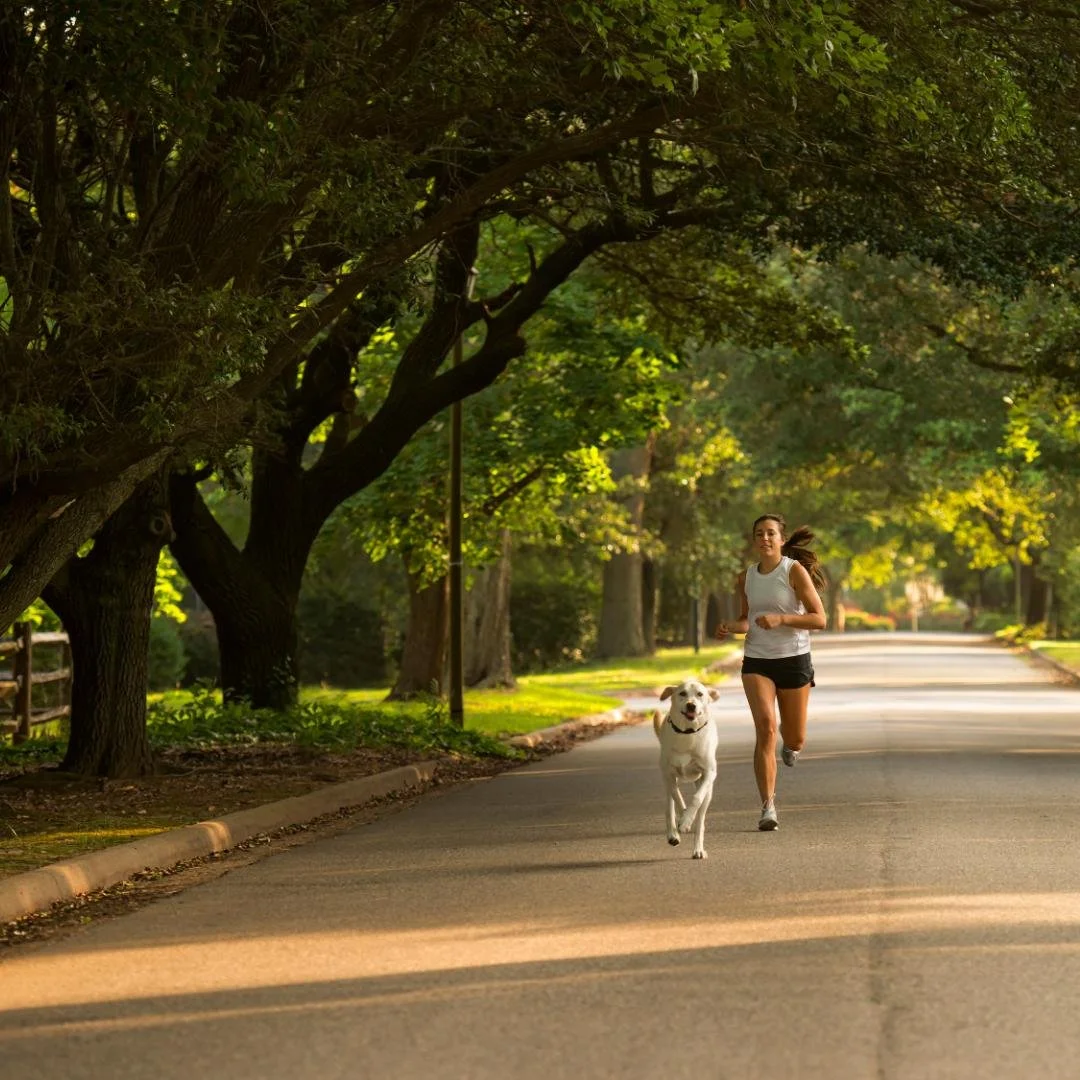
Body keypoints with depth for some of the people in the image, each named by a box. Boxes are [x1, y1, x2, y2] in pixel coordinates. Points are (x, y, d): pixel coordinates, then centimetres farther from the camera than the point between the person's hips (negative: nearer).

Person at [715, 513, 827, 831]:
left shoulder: (795, 571, -8)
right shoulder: (746, 578, 6)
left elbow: (819, 619, -12)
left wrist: (781, 619, -25)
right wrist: (729, 628, -1)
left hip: (794, 660, -2)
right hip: (757, 662, 2)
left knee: (795, 741, 8)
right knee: (765, 727, -19)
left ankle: (788, 743, 49)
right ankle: (768, 807, -18)